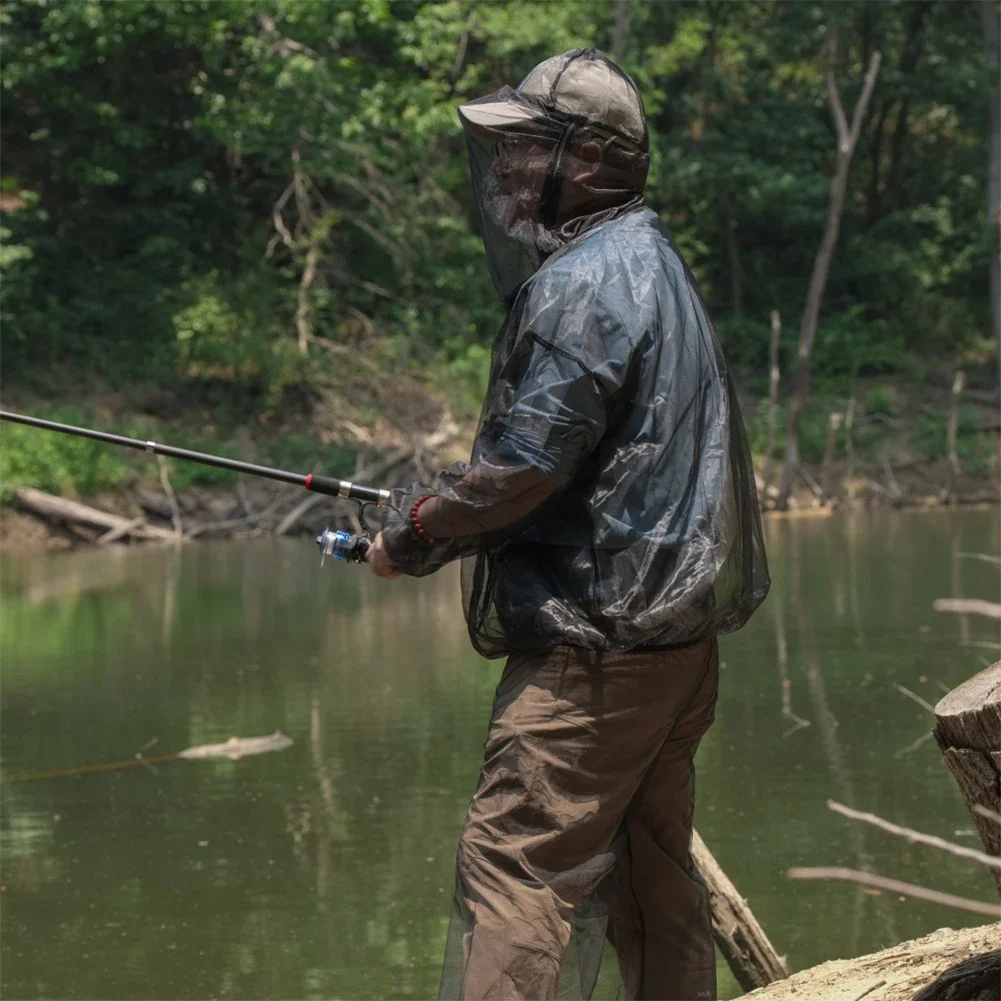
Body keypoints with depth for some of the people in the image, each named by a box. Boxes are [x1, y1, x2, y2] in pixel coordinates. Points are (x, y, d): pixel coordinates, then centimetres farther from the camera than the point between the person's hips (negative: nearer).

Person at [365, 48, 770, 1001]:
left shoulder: (583, 282, -15)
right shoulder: (650, 261, 17)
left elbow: (526, 466, -19)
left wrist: (413, 530, -3)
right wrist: (445, 512, 17)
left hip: (596, 644, -10)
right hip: (670, 632, 10)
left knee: (515, 865, -12)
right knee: (650, 869, 14)